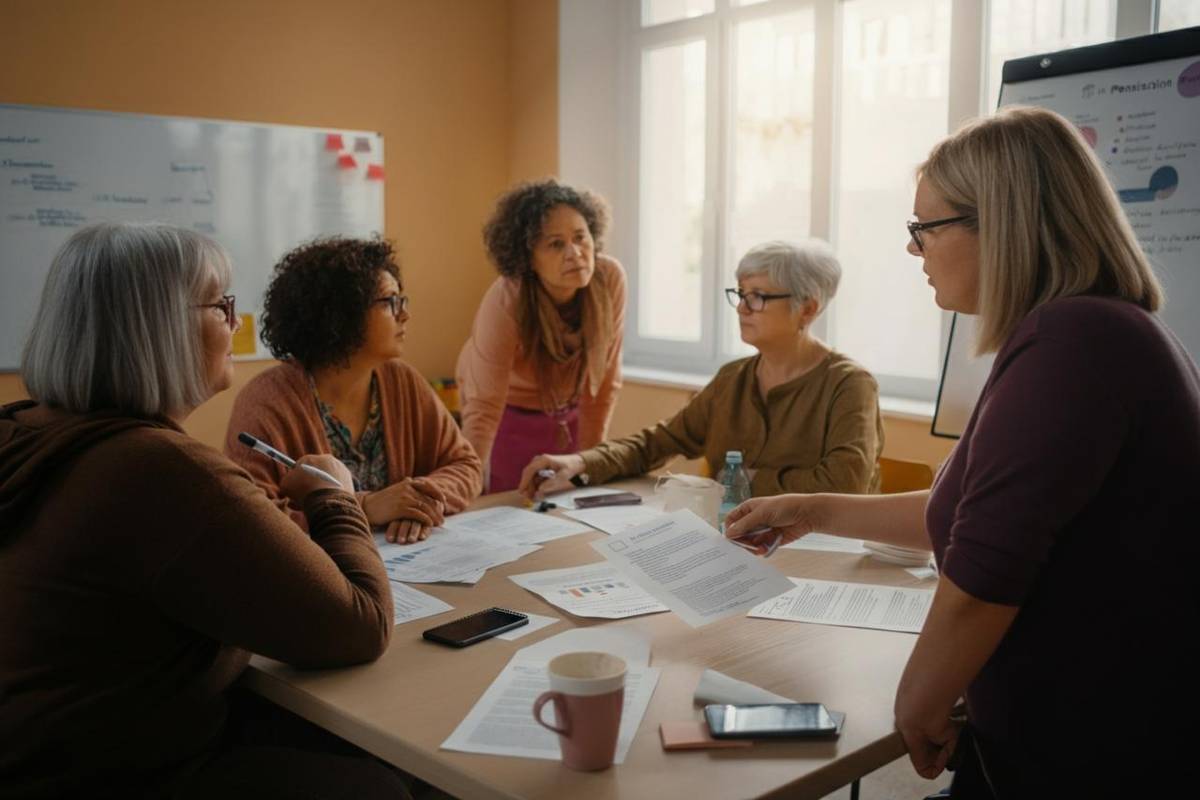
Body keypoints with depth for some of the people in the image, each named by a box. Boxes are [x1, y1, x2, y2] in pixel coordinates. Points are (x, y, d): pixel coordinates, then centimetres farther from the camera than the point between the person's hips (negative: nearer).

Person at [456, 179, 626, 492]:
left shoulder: (610, 278, -23)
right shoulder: (505, 304, -32)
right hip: (510, 415, -3)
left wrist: (589, 457, -8)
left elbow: (605, 376, -13)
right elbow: (483, 408, -32)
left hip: (572, 412, 3)